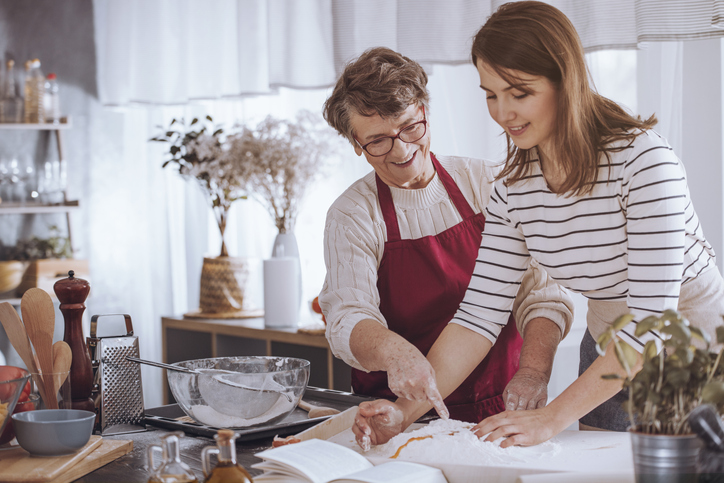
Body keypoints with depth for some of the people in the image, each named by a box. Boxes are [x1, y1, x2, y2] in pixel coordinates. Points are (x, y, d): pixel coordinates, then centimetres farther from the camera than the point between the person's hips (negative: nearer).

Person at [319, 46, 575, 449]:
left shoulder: (487, 186, 3)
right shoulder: (353, 218, 0)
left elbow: (542, 290, -2)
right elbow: (347, 319, -13)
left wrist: (534, 370, -21)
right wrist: (395, 353, -36)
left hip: (501, 412, 0)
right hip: (403, 419, 0)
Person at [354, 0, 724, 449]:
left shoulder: (644, 159, -27)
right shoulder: (514, 187, -8)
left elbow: (652, 319, -30)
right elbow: (481, 312, -10)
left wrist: (554, 417, -33)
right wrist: (406, 409, -23)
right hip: (609, 360, 5)